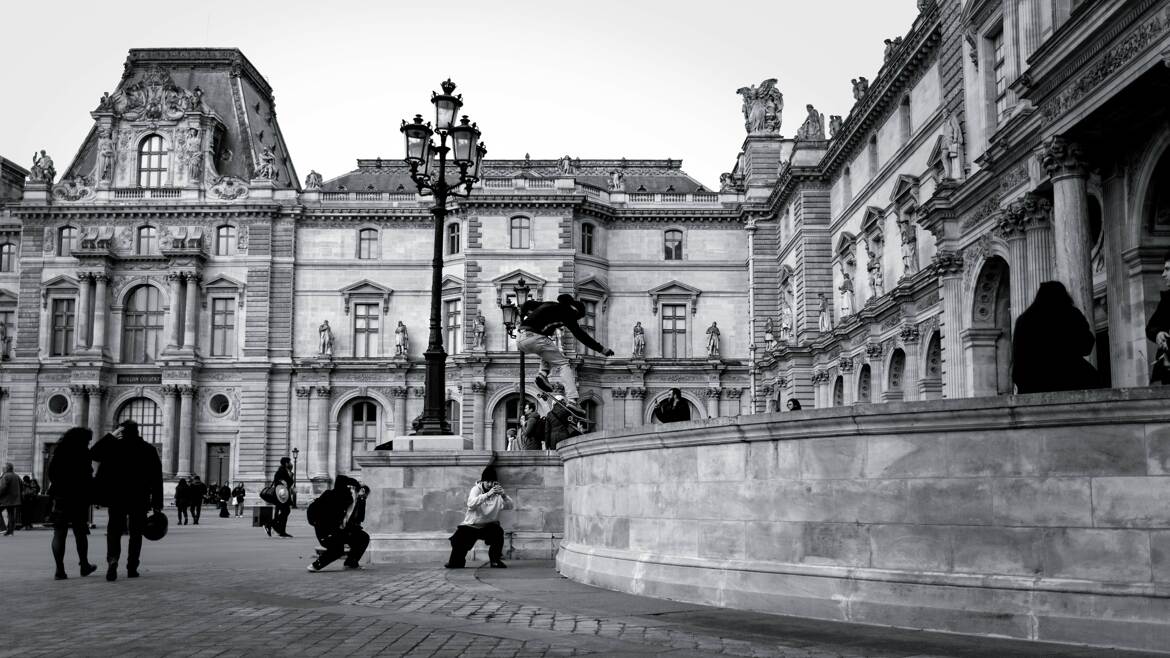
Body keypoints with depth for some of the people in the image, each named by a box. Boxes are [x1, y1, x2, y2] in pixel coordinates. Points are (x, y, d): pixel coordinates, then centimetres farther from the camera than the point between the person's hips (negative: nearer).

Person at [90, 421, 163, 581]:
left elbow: (93, 454, 8)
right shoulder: (149, 449, 0)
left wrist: (110, 436, 6)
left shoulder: (114, 446, -4)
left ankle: (113, 559, -21)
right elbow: (157, 478, -1)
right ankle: (132, 568, 9)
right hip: (140, 500, 1)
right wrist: (157, 503, 3)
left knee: (114, 531, 3)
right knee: (136, 533, 10)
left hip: (116, 498, -1)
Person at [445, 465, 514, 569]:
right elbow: (471, 504, -29)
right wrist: (487, 495, -42)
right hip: (471, 525, -1)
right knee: (458, 540, -22)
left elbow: (510, 506, -13)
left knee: (498, 532, -29)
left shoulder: (498, 491, -2)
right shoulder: (476, 489, -8)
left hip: (489, 525, 1)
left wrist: (504, 496, -34)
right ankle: (456, 562, 6)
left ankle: (495, 560, -7)